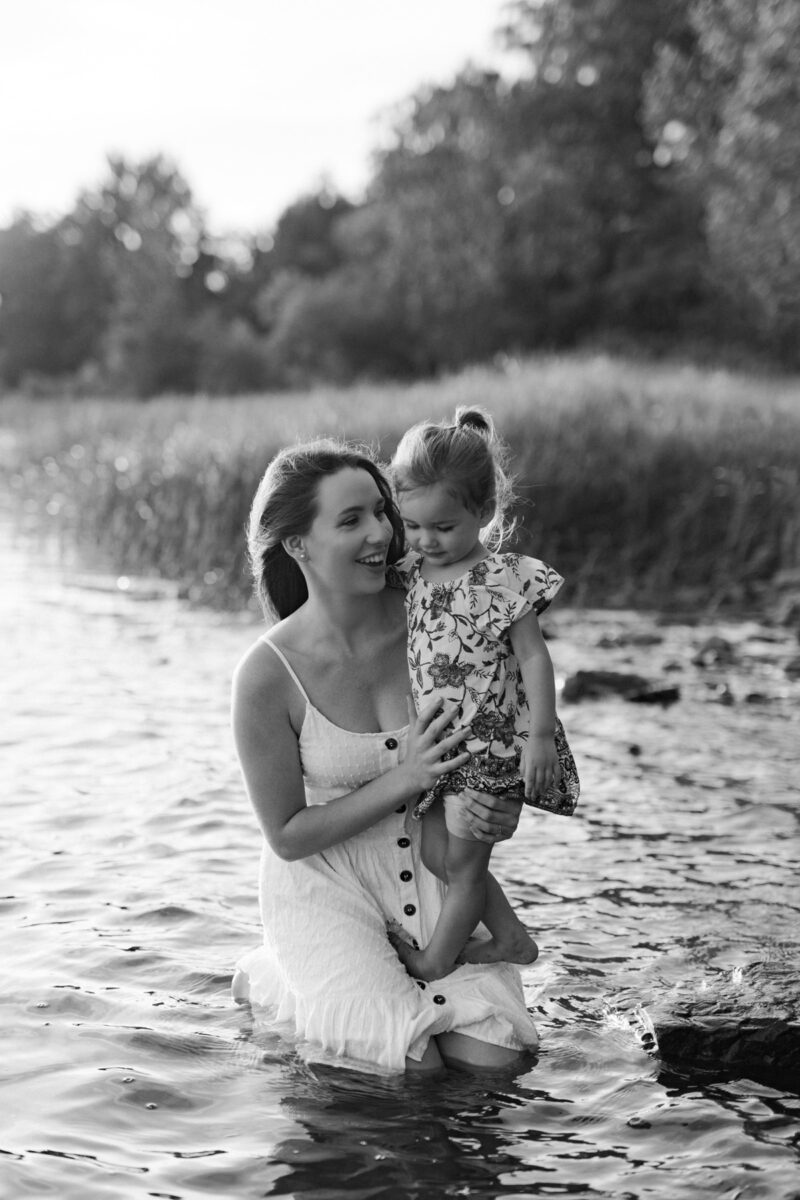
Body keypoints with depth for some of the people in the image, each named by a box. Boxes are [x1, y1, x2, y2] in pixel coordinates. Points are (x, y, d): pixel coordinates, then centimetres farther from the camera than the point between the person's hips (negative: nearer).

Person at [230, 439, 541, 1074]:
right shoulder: (268, 675, -19)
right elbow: (287, 836, -12)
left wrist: (504, 809, -17)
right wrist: (404, 781, -23)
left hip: (427, 872, 4)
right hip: (323, 885, -3)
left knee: (492, 1059, -9)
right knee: (417, 1070, -14)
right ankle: (273, 978, 12)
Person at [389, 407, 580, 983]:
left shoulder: (507, 578, -13)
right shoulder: (411, 574, 5)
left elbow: (534, 657, -11)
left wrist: (540, 734, -15)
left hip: (491, 742, -7)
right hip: (434, 742, 7)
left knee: (464, 859, 2)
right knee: (435, 854, 11)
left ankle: (435, 960, 18)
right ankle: (511, 937, 27)